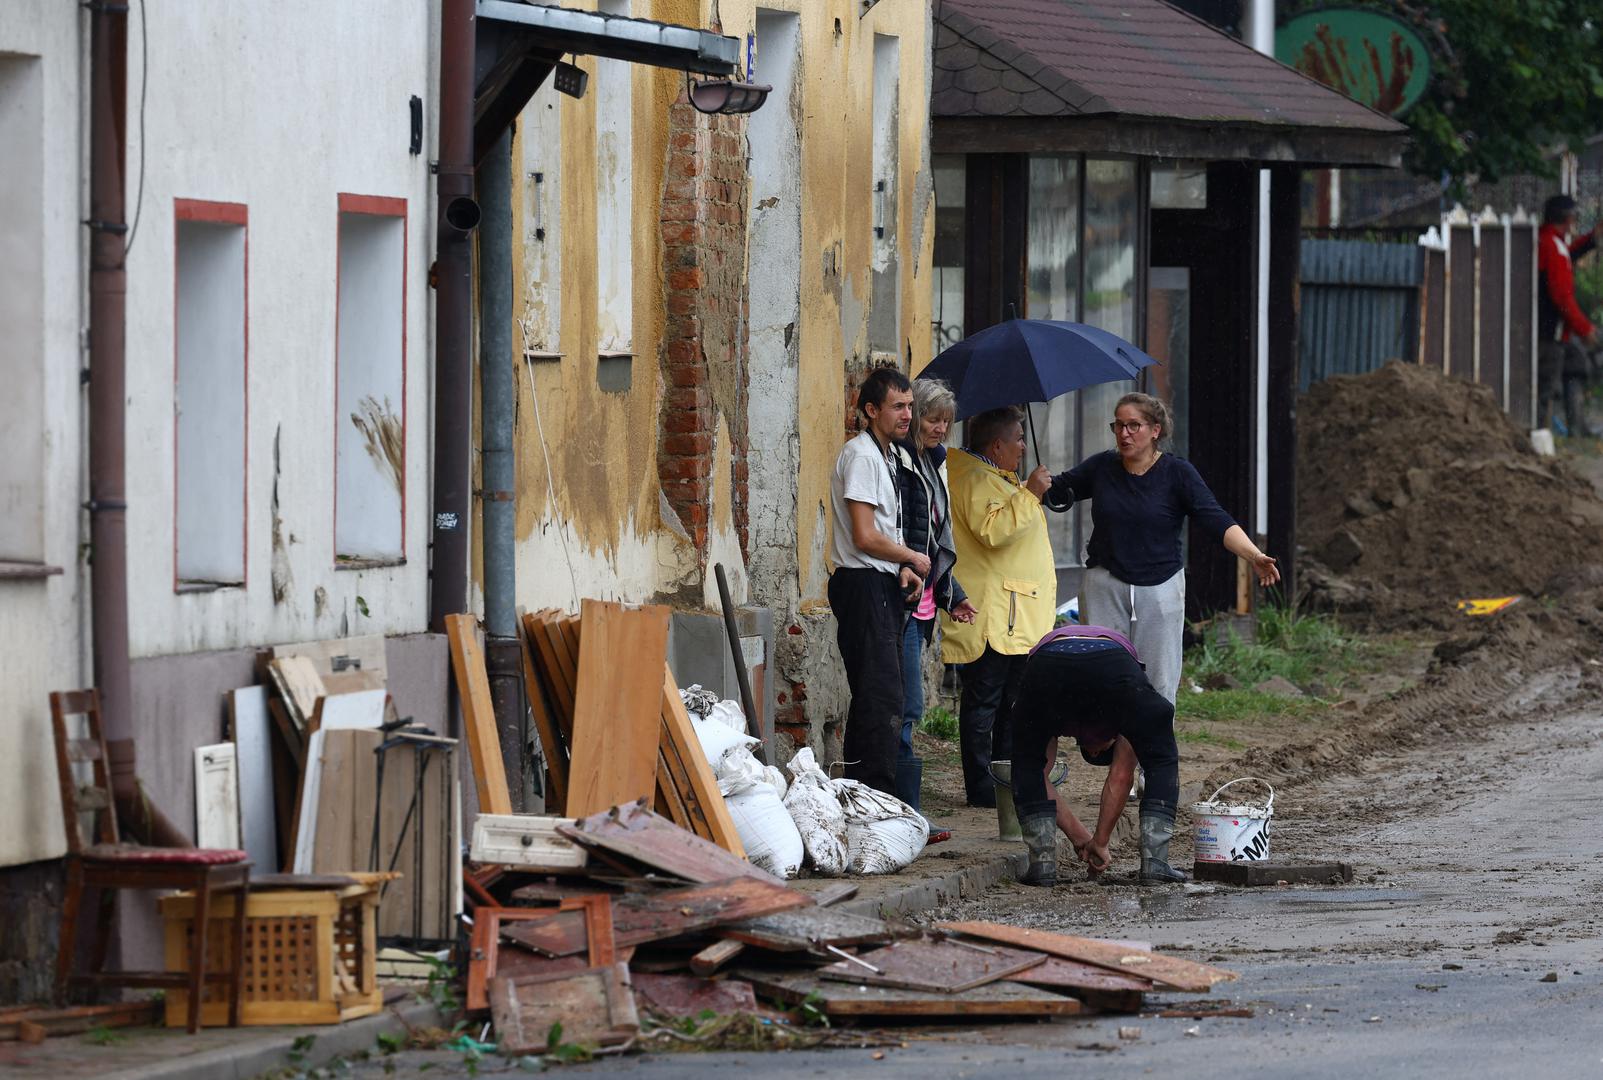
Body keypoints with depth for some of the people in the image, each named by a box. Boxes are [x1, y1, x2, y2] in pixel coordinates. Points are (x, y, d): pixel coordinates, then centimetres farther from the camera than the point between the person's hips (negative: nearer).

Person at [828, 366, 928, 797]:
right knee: (881, 698, -13)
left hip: (883, 587, 10)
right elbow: (865, 537, -19)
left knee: (876, 697, 11)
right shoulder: (861, 455, -13)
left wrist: (904, 570, 6)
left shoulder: (886, 455, 19)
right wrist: (913, 559, -5)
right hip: (863, 586, -10)